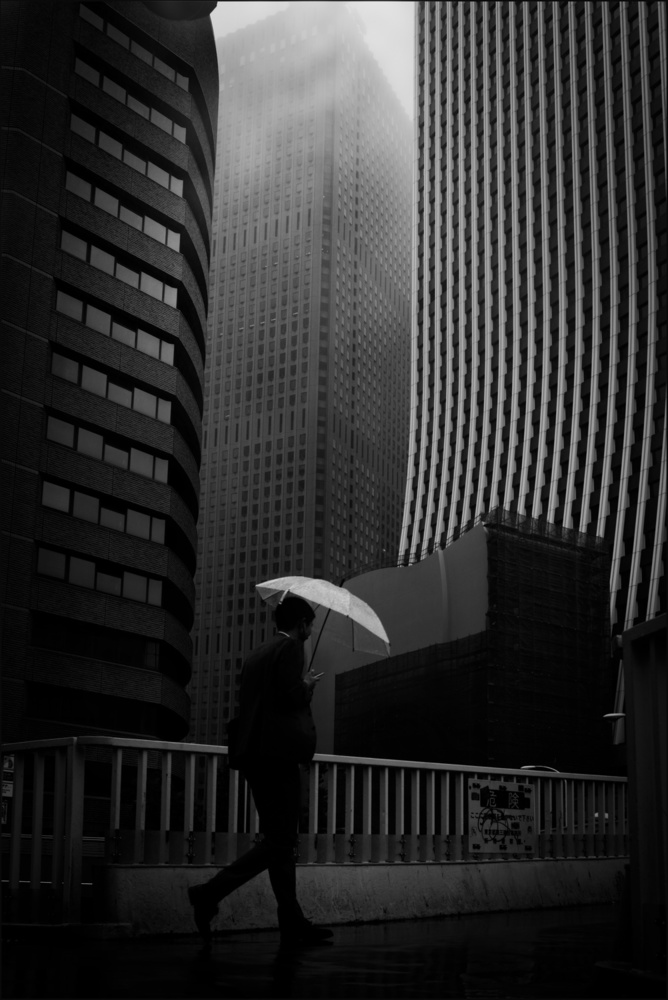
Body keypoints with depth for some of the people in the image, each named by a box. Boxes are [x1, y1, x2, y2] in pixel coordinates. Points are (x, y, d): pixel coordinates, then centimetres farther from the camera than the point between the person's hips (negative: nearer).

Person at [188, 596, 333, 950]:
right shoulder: (290, 647, -6)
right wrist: (309, 684, 3)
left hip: (253, 755, 9)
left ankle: (292, 922, 12)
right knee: (279, 842, -7)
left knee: (279, 840, 10)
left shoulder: (257, 654, 19)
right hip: (279, 753, -9)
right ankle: (210, 893, -17)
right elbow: (292, 696, -17)